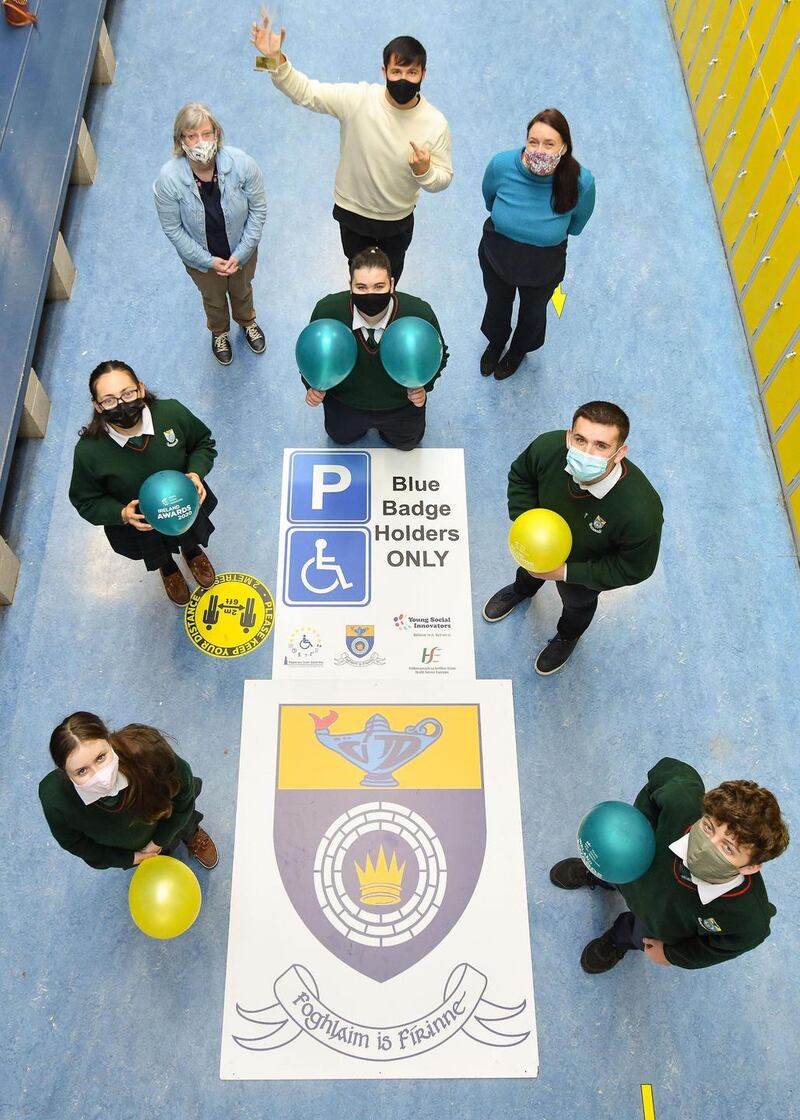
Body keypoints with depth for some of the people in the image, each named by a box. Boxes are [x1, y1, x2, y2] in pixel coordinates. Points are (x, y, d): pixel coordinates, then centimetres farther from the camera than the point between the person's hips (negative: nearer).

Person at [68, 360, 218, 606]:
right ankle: (167, 567, 72)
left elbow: (203, 442, -11)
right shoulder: (88, 451, -35)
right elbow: (86, 501, -17)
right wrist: (122, 514, -34)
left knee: (192, 538, 35)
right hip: (134, 522, -1)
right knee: (156, 556, 33)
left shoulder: (172, 413, -32)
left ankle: (192, 550, 74)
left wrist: (196, 473, -29)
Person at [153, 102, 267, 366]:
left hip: (242, 251, 1)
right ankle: (219, 332, 64)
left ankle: (247, 322, 67)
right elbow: (173, 229, -19)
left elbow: (258, 209, -17)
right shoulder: (168, 179, -32)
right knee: (213, 298, 29)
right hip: (201, 258, -1)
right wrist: (208, 260, -18)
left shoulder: (241, 164, -30)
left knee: (242, 290, 32)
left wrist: (241, 253, -17)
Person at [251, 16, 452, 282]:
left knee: (391, 269, 28)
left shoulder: (435, 123, -22)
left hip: (398, 219, 0)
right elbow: (305, 92, -22)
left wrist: (424, 170, -37)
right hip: (352, 212, 0)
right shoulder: (357, 98, -24)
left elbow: (443, 179, -13)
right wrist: (275, 60, -40)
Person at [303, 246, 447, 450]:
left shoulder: (421, 314, -34)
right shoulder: (326, 311, -31)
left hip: (400, 404, 0)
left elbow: (437, 355, -12)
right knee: (340, 437, 30)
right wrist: (313, 386, -25)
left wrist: (423, 387, -27)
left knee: (406, 443, 29)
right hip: (345, 401, 1)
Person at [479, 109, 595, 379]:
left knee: (533, 312, 30)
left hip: (543, 269, 0)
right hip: (495, 257, 1)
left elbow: (576, 225, -9)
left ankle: (518, 351, 65)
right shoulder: (502, 165, -32)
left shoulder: (581, 181, -34)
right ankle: (495, 343, 66)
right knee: (497, 304, 31)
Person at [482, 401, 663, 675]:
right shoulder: (548, 447, -38)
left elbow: (634, 569, -25)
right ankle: (522, 590, 76)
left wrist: (567, 572, -26)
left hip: (586, 567, -2)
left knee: (578, 602, 33)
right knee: (529, 568, 38)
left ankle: (567, 636, 70)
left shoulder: (641, 512, -46)